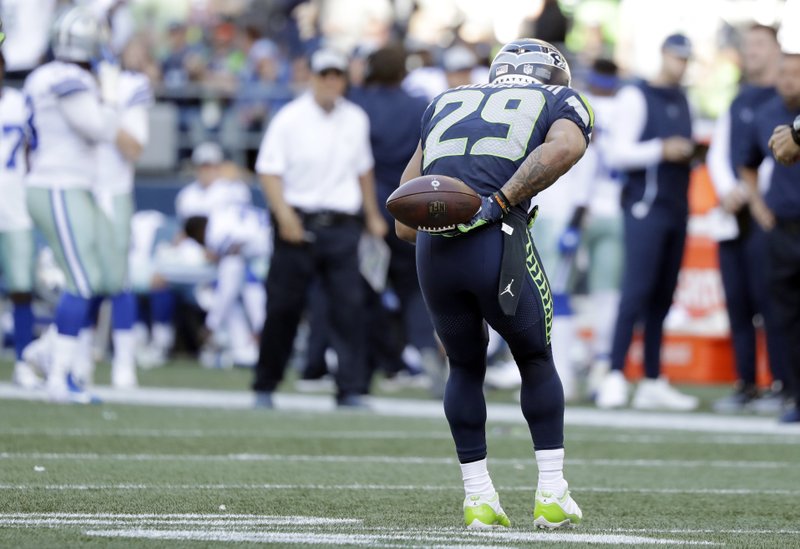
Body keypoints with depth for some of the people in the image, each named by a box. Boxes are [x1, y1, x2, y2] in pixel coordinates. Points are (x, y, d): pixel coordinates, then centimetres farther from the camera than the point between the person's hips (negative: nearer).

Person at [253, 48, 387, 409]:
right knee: (283, 308, 2)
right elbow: (269, 170, -7)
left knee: (349, 307, -7)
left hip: (342, 226, 3)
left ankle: (351, 390, -6)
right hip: (298, 224, -3)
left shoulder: (356, 120, 11)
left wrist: (372, 215, 24)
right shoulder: (290, 119, -3)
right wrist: (284, 214, -19)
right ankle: (264, 387, 15)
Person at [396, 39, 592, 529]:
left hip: (433, 250, 3)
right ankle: (551, 491, 14)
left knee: (465, 367, 22)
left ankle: (478, 495, 20)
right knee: (536, 361, 18)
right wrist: (499, 202, -12)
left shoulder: (447, 104, 28)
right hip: (500, 246, -3)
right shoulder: (561, 103, 17)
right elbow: (562, 148, -10)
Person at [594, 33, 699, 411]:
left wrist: (689, 153, 9)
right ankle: (615, 376, -19)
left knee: (662, 296, 7)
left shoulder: (682, 100, 18)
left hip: (676, 207, 8)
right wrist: (662, 150, -20)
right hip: (645, 206, -8)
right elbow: (617, 153, -12)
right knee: (637, 290, -16)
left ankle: (652, 383, 9)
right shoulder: (635, 97, -7)